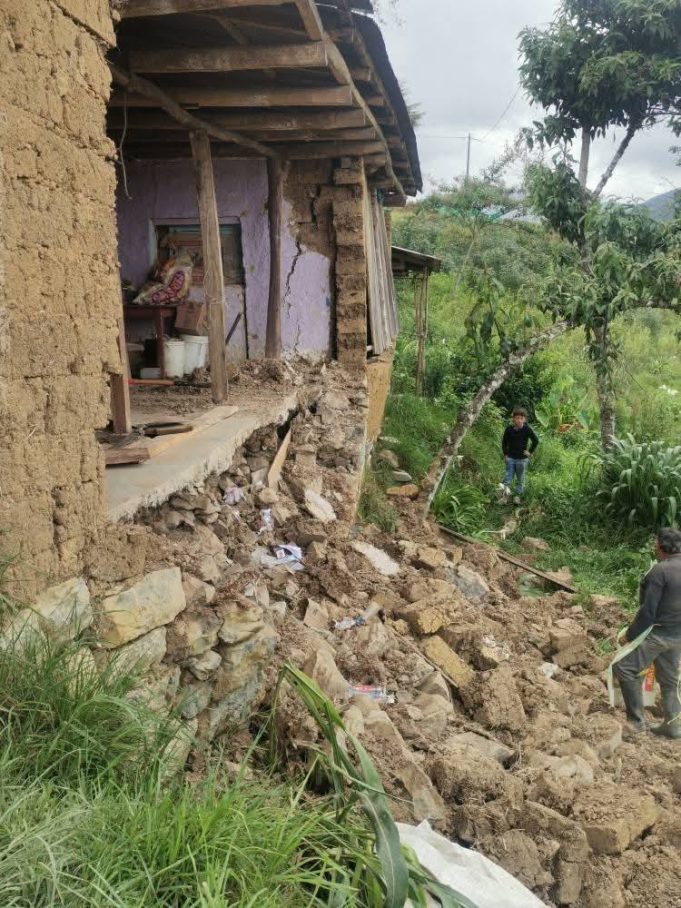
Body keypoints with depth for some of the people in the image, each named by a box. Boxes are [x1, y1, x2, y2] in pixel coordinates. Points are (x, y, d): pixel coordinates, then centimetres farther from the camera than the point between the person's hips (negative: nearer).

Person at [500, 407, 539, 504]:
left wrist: (530, 452, -6)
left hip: (522, 459, -1)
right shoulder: (509, 429, -5)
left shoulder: (527, 429, -12)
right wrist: (505, 454, 4)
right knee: (508, 475, -6)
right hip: (510, 458, 1)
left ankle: (518, 496, 19)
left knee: (520, 479, 8)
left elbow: (536, 441, -4)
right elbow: (504, 442, 8)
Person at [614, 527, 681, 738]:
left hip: (659, 632, -8)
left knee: (624, 667, -3)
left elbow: (648, 610, -20)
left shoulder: (660, 571, -20)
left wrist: (630, 634, -10)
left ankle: (637, 720, -2)